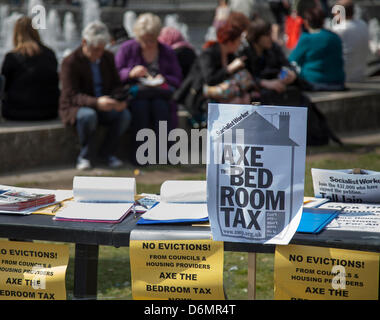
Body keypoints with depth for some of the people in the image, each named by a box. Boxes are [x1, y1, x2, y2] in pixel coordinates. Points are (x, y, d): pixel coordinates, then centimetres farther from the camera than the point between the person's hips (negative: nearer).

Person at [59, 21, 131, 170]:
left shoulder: (108, 57, 5)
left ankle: (107, 152, -5)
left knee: (125, 115, -25)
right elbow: (72, 96, -21)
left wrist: (119, 99, -18)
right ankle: (85, 156, -17)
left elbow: (116, 84, 8)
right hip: (75, 107, -5)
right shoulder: (70, 62, -14)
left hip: (104, 104, 5)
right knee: (88, 116, -40)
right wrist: (96, 102, -39)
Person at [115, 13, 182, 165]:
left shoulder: (168, 52, 13)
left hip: (160, 93, 1)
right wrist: (131, 73, -15)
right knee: (140, 105, -37)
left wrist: (163, 79, -9)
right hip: (134, 93, -1)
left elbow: (177, 79, 11)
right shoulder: (127, 49, 9)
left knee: (160, 104, -35)